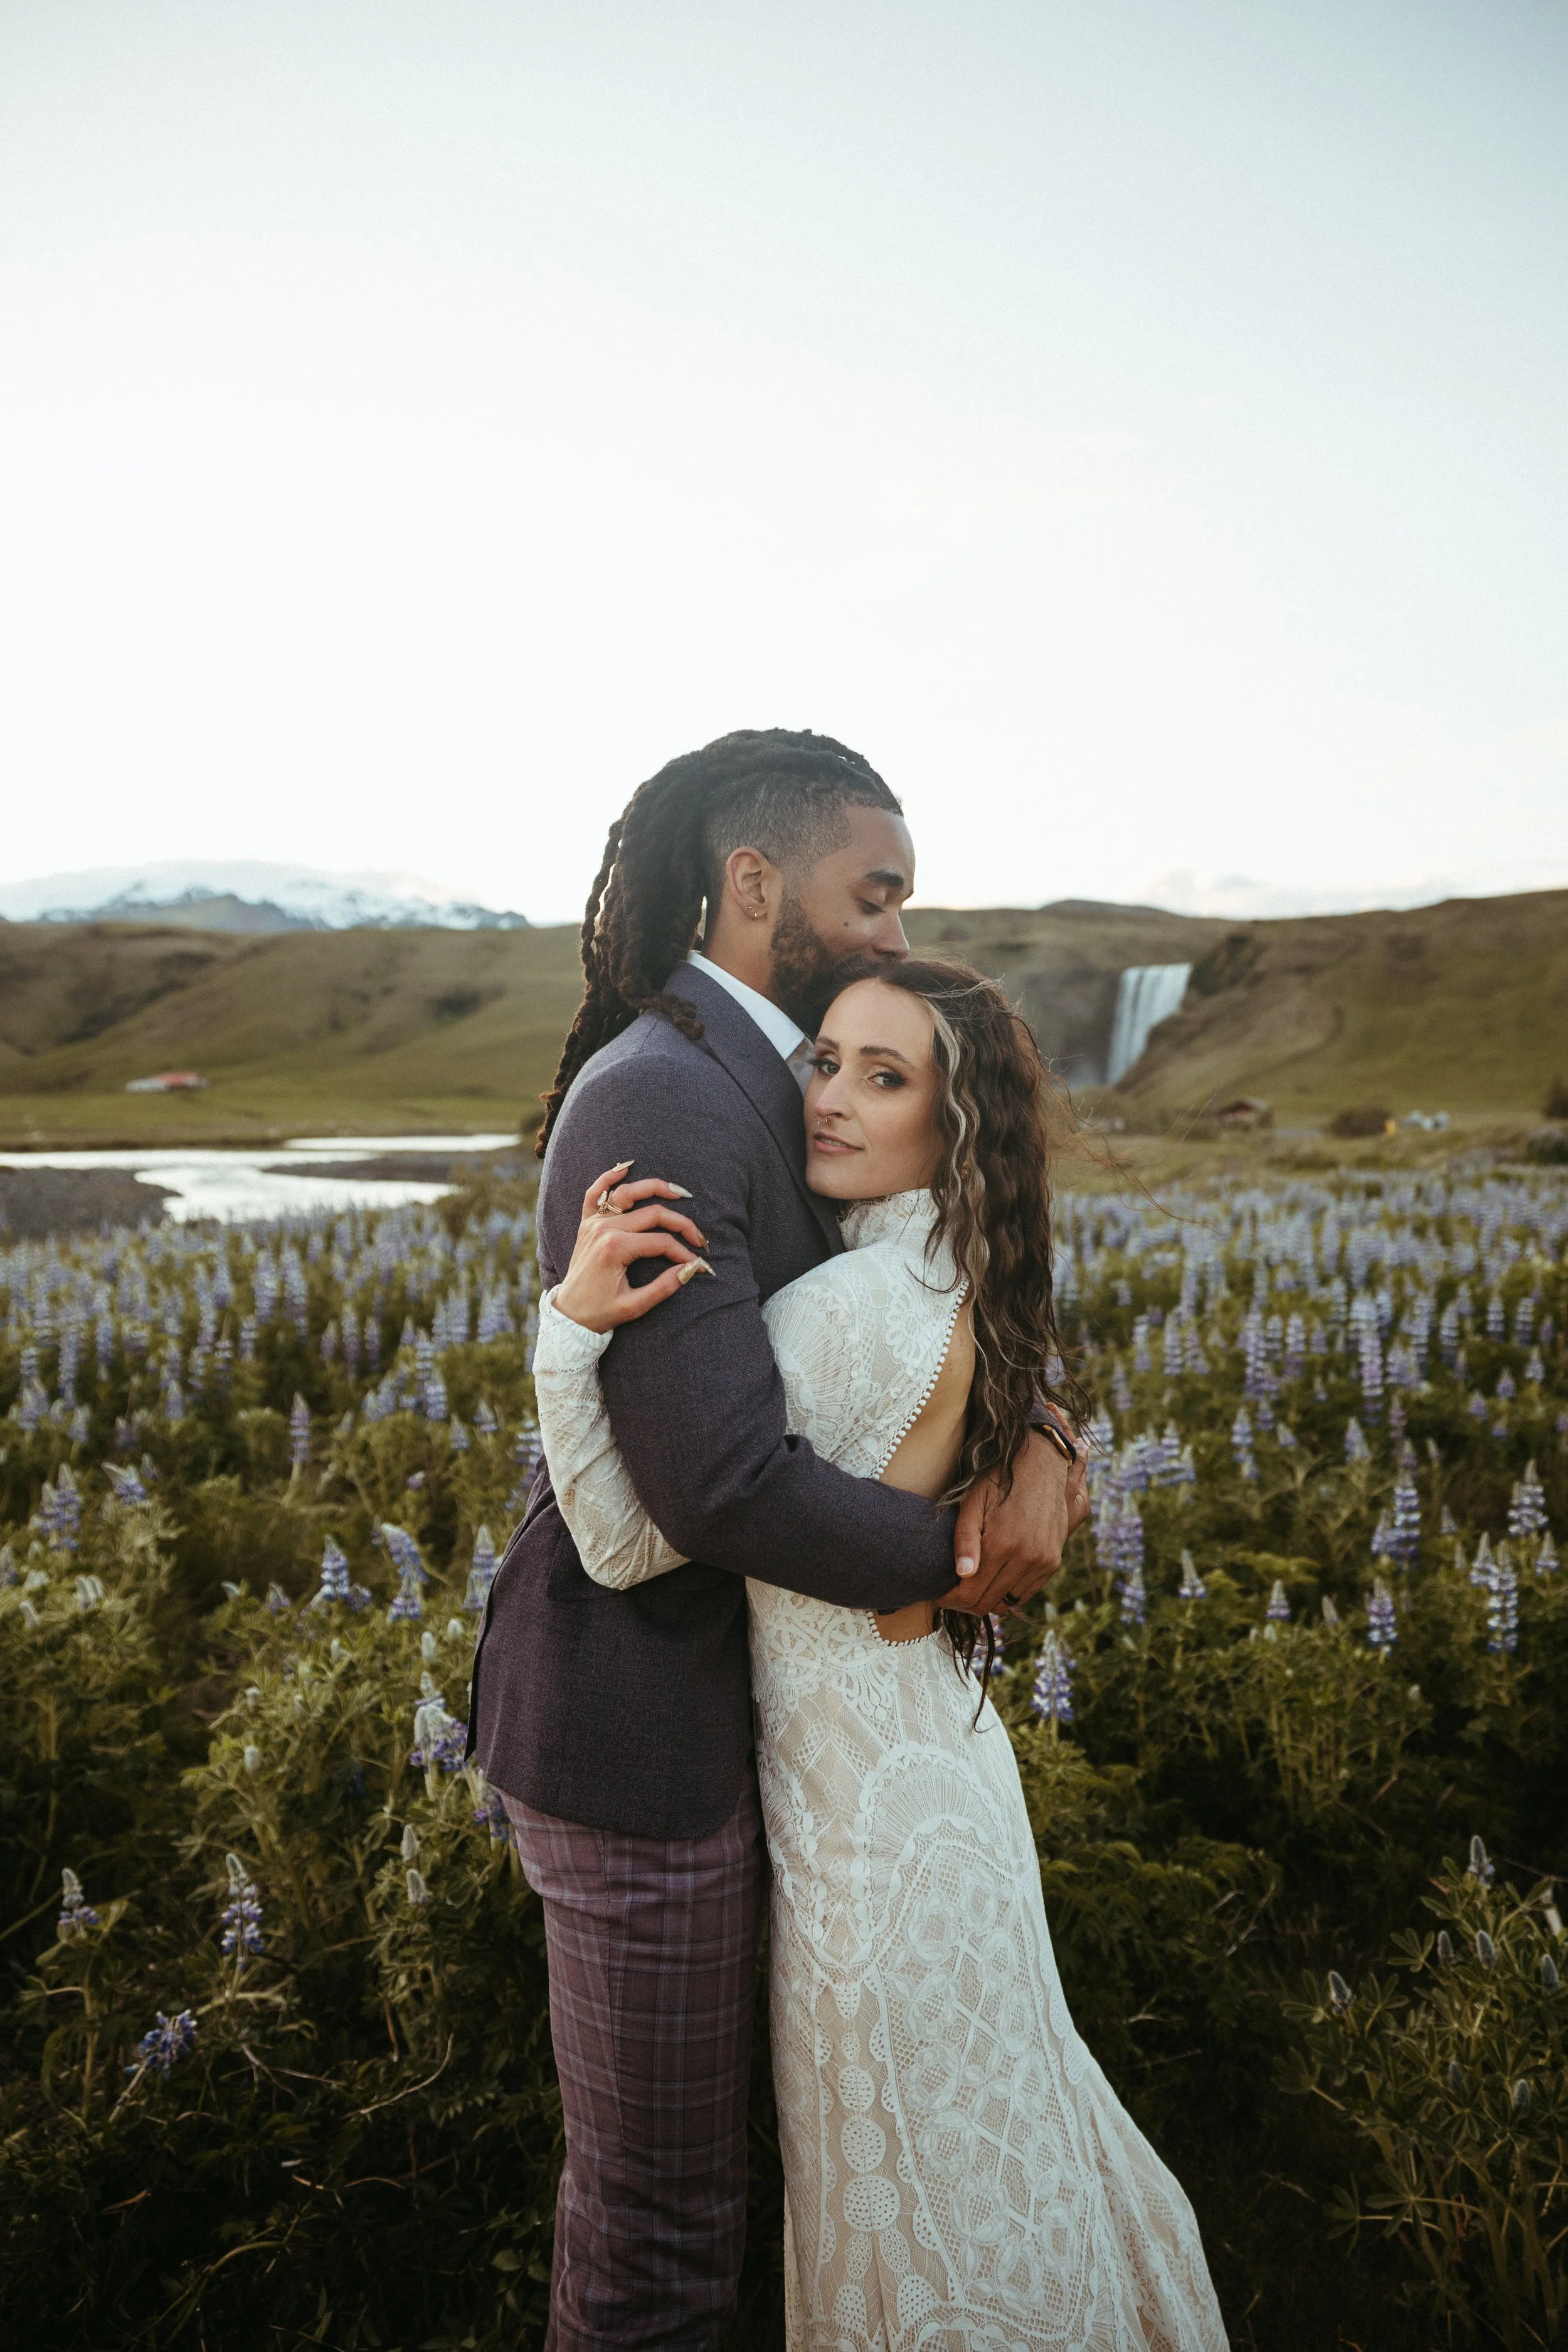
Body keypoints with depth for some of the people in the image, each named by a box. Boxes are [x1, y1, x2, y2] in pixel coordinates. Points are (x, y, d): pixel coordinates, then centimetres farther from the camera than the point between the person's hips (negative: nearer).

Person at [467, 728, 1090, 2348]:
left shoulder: (762, 1081, 7)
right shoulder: (656, 1104, -25)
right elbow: (720, 1475, -32)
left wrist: (1040, 1442, -13)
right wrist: (953, 1559, -15)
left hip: (707, 1680, 10)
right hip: (636, 1716, -9)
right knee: (662, 2205, 12)